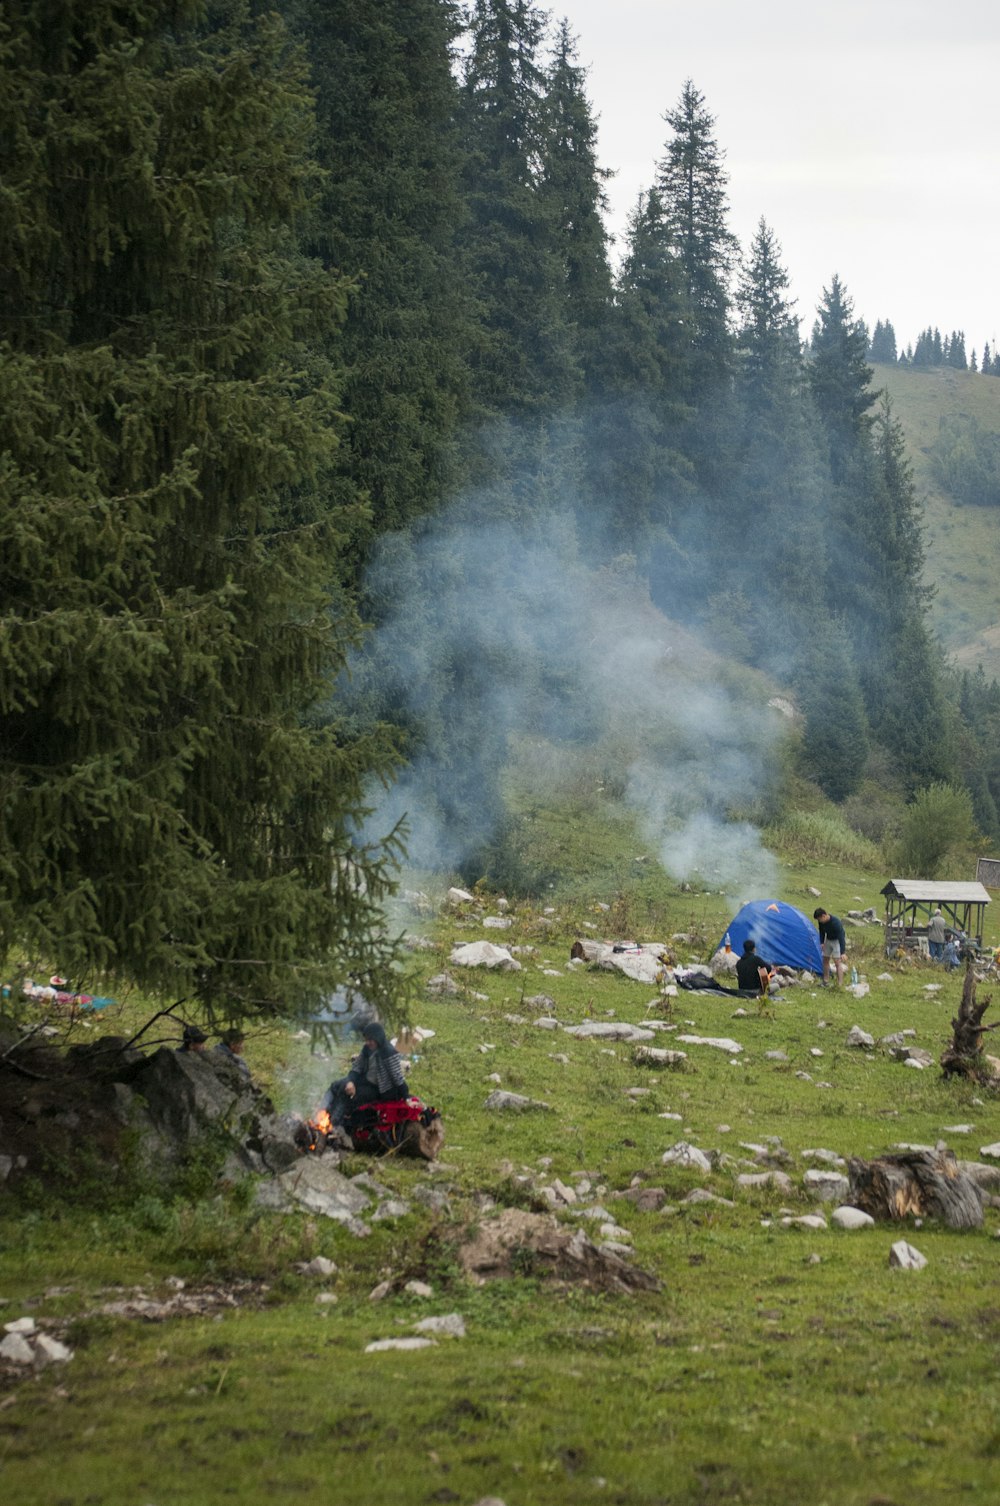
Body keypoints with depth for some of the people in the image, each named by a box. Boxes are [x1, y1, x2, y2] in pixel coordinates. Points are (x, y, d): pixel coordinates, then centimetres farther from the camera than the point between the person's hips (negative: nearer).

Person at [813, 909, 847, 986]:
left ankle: (840, 985, -16)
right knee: (825, 960, 12)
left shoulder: (836, 922, -36)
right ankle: (825, 982, 24)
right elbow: (822, 932, 6)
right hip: (828, 940, 7)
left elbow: (841, 937, -37)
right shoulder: (821, 922, -15)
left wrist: (843, 952, -41)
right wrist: (821, 943, -7)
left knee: (837, 962, -15)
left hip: (837, 940, -7)